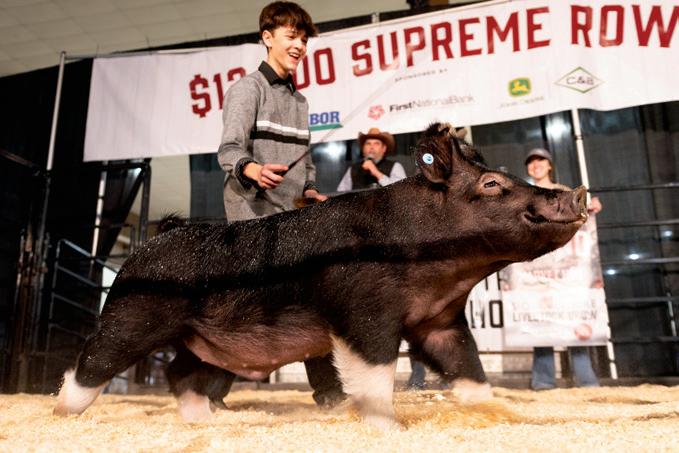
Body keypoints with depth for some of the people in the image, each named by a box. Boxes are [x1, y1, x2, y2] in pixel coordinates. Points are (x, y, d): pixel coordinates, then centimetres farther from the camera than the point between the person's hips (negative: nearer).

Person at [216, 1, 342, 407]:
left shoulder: (299, 100, 22)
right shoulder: (249, 88, 0)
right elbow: (230, 149, -12)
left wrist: (311, 190, 7)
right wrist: (252, 169, -33)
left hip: (291, 216, 7)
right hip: (253, 214, -7)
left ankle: (328, 392, 14)